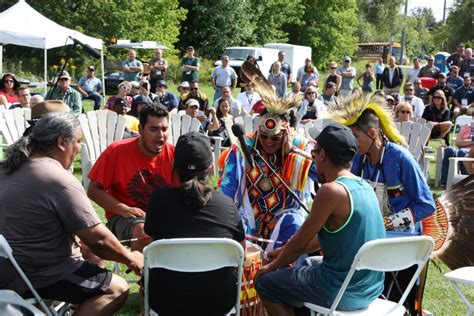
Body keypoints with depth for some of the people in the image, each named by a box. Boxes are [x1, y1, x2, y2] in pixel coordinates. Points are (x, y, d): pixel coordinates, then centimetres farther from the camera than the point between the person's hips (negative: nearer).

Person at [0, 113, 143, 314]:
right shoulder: (60, 181, -21)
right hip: (35, 276, -9)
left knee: (92, 252, 24)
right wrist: (131, 259, -2)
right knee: (117, 290, -6)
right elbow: (98, 239, -19)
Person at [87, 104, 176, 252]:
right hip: (124, 216, -2)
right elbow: (94, 190, -5)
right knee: (143, 231, -35)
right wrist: (124, 209, -16)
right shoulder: (116, 151, -8)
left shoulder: (174, 154, -3)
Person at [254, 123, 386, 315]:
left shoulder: (331, 191, -21)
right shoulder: (364, 187, 6)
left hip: (343, 292, -9)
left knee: (265, 282, 6)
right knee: (301, 265, 29)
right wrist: (282, 254, 21)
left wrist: (271, 267, 6)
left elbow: (299, 243, -11)